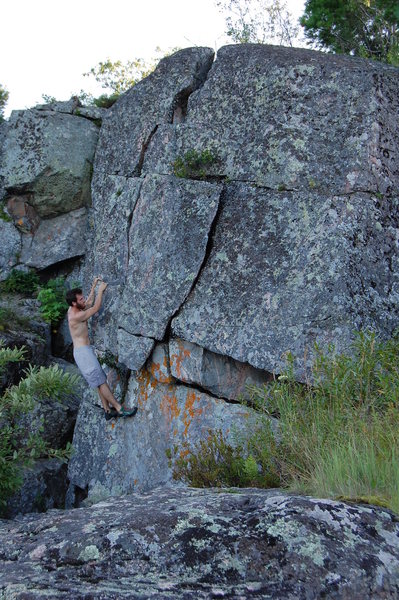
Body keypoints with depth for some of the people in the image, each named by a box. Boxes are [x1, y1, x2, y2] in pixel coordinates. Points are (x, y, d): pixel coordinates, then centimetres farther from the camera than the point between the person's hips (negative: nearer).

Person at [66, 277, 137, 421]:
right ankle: (119, 409, -10)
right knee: (101, 381, -10)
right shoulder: (76, 316, -20)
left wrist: (94, 287, 24)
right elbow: (96, 308, -15)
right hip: (83, 351, -10)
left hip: (84, 351, 10)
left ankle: (108, 410, 11)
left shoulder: (72, 310, 9)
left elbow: (89, 303, 25)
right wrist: (100, 290, -5)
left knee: (99, 381, 9)